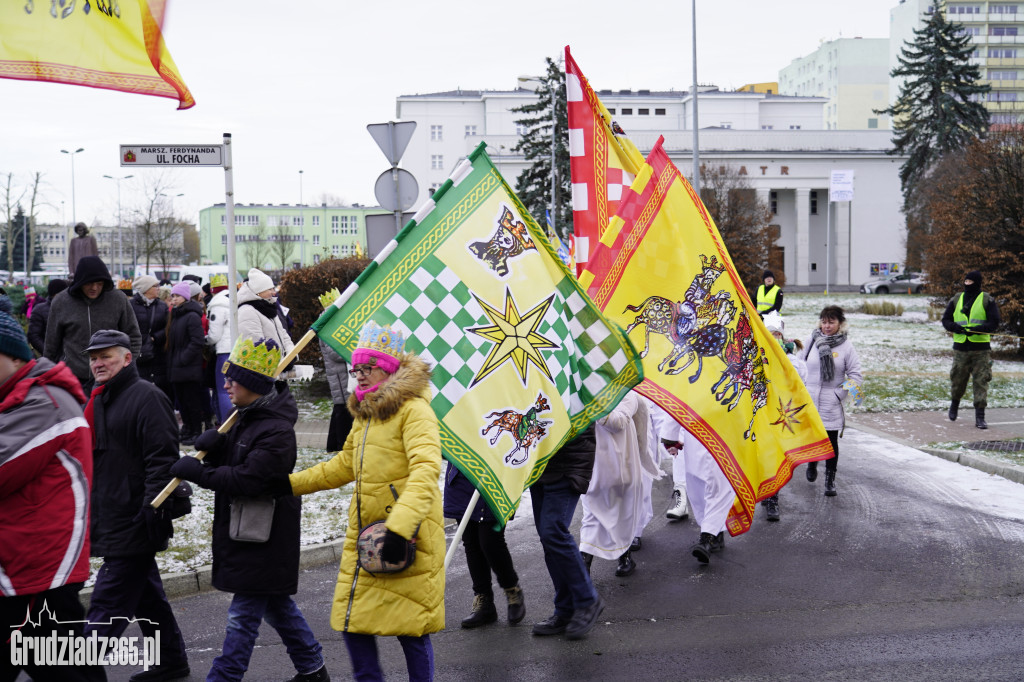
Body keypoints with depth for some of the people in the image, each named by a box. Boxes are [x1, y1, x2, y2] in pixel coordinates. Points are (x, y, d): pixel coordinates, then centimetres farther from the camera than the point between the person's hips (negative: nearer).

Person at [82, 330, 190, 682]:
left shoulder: (147, 397, -13)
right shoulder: (98, 400, 16)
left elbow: (162, 459, -20)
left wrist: (152, 508, -24)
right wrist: (90, 513, 23)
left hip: (133, 519, -10)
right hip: (109, 518, 10)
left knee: (108, 603, -8)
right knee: (145, 593, 17)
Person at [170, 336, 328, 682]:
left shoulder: (276, 431, -22)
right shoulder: (247, 415, 9)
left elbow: (249, 479, -28)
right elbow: (230, 461, 12)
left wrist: (197, 472, -22)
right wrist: (212, 446, -10)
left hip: (264, 536, -10)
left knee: (243, 614, -3)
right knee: (277, 605, 19)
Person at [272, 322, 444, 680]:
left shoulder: (414, 410, -13)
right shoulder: (365, 413, 16)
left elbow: (426, 469, -25)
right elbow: (345, 464, 27)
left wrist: (399, 527, -35)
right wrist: (293, 483, 19)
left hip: (407, 540, -8)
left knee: (410, 627, -2)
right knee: (353, 620, 10)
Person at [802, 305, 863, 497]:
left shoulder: (846, 347, -3)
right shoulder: (811, 342, 3)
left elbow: (856, 376, -2)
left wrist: (839, 394, -8)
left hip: (831, 403, -2)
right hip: (809, 401, 2)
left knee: (831, 441, 0)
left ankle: (830, 478, 13)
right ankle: (812, 463, 39)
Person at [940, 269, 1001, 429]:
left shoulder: (987, 300, 1)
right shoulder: (956, 299, 10)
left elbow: (994, 323, -5)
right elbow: (946, 320, 10)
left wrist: (976, 330, -20)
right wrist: (956, 328, -12)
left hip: (981, 349, -2)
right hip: (960, 348, 2)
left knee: (981, 381, -5)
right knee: (957, 379, 9)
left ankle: (980, 416, -1)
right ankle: (954, 404, 38)